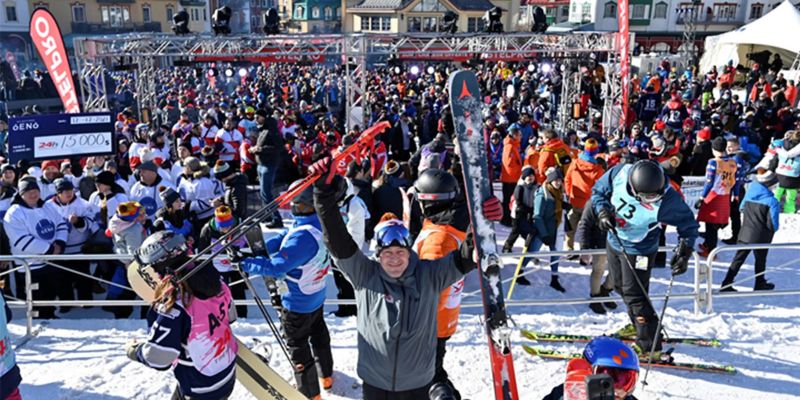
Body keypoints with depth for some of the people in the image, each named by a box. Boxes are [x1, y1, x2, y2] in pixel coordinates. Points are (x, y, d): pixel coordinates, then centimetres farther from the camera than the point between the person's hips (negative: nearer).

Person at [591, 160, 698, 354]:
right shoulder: (619, 174, -25)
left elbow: (688, 224, -14)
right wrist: (603, 211, -21)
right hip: (613, 242, 5)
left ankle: (649, 343, 11)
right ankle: (638, 324, 43)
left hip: (638, 251, -5)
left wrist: (684, 252, -24)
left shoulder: (668, 200, -32)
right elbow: (598, 191, -5)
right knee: (622, 288, 21)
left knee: (634, 295, -5)